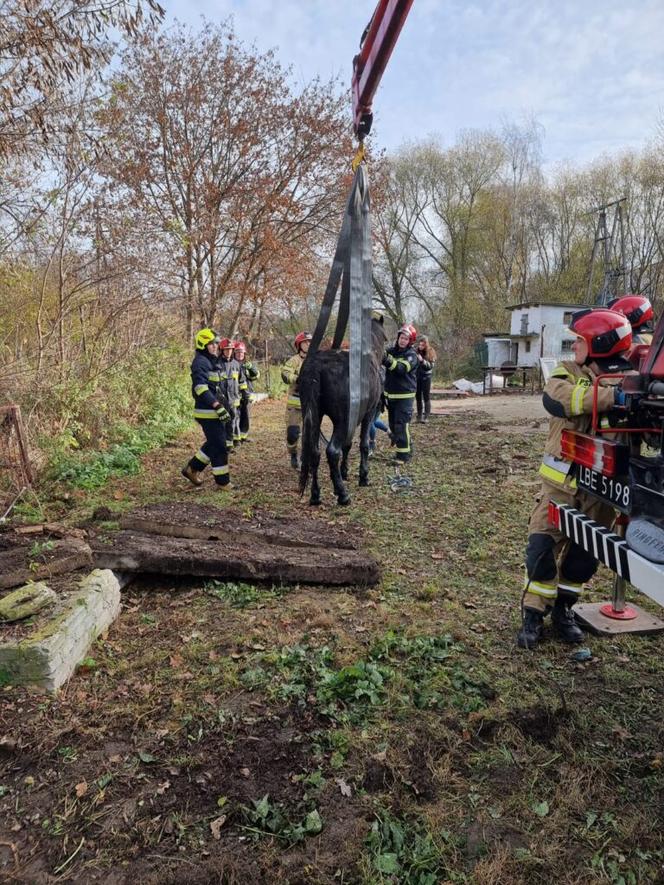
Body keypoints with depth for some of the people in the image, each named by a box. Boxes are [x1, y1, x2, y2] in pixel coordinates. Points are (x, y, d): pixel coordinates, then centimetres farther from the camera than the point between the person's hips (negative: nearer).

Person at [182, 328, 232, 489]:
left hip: (214, 410, 10)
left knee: (213, 443, 18)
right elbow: (201, 387, -25)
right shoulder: (200, 362, -14)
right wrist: (217, 406, -30)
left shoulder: (211, 361, 17)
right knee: (219, 446, -4)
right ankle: (223, 482, 5)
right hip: (208, 411, -10)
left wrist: (222, 404, 26)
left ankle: (192, 469, 29)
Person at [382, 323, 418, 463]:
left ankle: (404, 454, -4)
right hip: (390, 394, 6)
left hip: (404, 396, -6)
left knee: (401, 425, -11)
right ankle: (403, 447, 34)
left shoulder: (412, 355, -11)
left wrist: (387, 359, -43)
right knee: (393, 425, 16)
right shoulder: (391, 350, 6)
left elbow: (402, 368, -28)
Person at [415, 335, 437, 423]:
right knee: (418, 396, 7)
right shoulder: (415, 352, 0)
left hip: (426, 377, -3)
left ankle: (426, 416, -3)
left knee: (426, 397, -3)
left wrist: (422, 360, -26)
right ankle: (419, 416, 16)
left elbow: (431, 365, -12)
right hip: (416, 376, 3)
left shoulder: (430, 352, -5)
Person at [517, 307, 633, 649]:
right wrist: (611, 397, -35)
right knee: (543, 547, -1)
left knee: (585, 553, 12)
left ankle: (563, 608, 32)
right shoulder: (567, 372, -2)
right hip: (561, 480, -1)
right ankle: (533, 613, 15)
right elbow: (558, 397, -25)